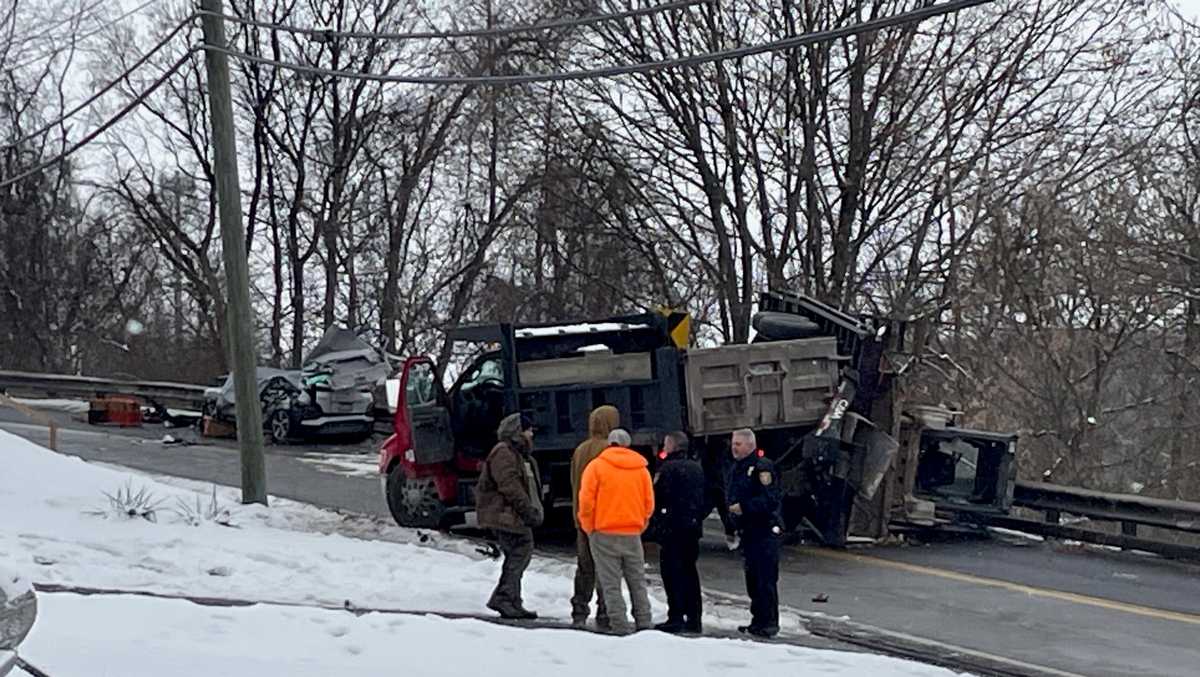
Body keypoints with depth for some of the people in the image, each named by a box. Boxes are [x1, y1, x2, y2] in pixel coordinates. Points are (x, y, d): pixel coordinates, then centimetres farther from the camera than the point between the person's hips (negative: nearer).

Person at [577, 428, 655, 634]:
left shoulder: (597, 465, -4)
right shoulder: (641, 469, 8)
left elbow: (586, 501, -9)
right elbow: (649, 504, 6)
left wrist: (589, 528, 3)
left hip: (604, 533, -3)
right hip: (632, 534, 3)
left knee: (611, 584, 0)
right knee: (637, 582, 13)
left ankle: (620, 627, -5)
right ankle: (644, 624, 12)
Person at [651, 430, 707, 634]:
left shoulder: (668, 468, -11)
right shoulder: (697, 468, 13)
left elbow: (657, 497, -12)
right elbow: (706, 499, 15)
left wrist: (656, 520, 2)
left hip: (672, 529, -7)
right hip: (693, 528, 7)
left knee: (672, 573, -4)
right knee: (689, 571, 13)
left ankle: (676, 618, -8)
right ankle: (694, 617, 14)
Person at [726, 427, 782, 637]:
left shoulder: (762, 467, -13)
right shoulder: (736, 468, 16)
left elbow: (771, 500, -20)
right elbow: (731, 498, 24)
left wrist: (744, 507, -20)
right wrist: (733, 527, 15)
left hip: (764, 531, -9)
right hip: (747, 531, 9)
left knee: (765, 579, -8)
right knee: (752, 579, 13)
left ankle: (769, 623, -5)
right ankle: (758, 620, 20)